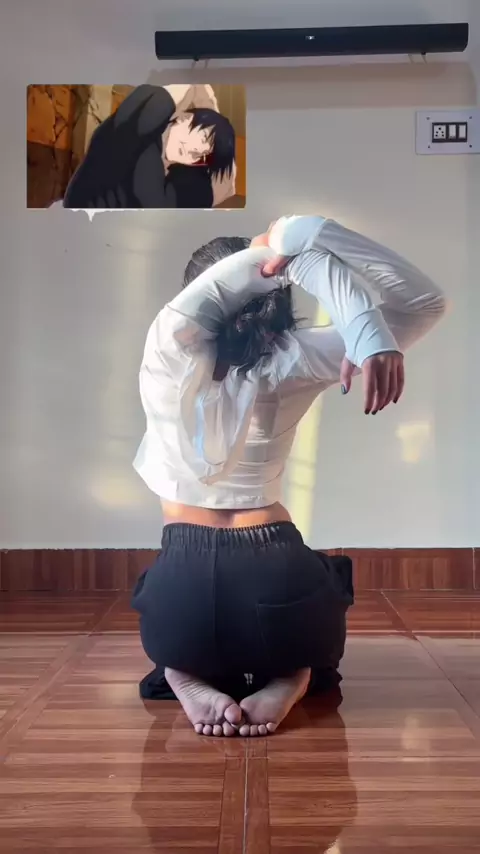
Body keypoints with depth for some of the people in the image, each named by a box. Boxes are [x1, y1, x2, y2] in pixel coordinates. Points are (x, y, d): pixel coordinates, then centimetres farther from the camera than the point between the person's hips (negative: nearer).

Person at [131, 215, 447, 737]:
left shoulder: (168, 349, -3)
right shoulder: (290, 362, -2)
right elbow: (423, 305, -1)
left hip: (184, 595, 1)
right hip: (278, 589, 0)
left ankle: (187, 675, 5)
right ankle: (288, 677, 4)